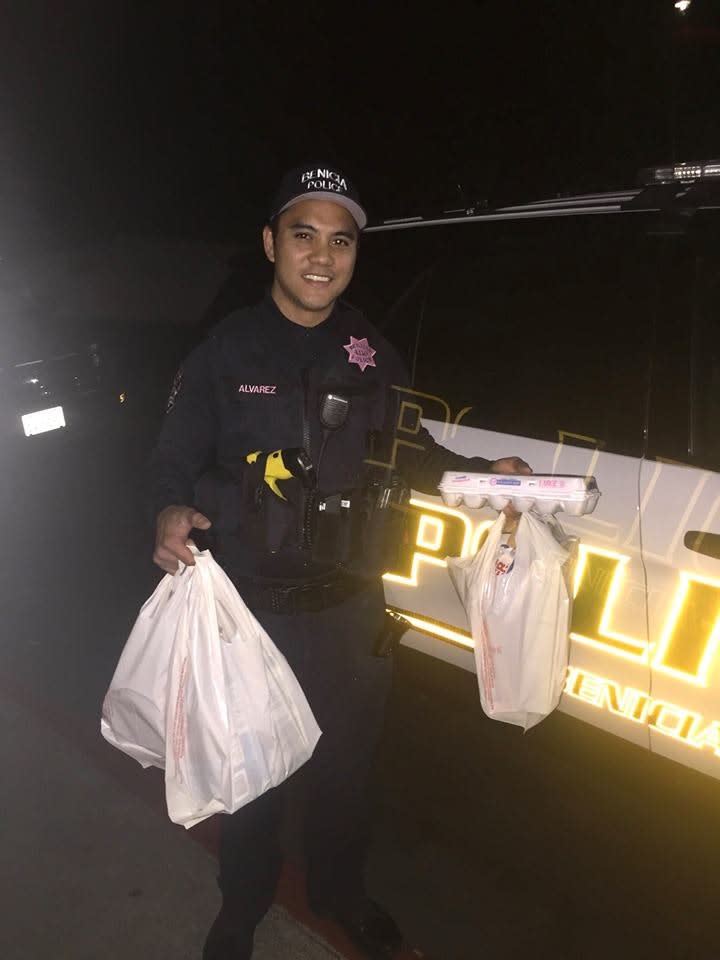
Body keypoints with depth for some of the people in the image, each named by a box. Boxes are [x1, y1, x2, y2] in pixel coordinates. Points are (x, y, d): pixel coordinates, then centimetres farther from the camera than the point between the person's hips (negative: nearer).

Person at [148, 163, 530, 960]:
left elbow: (408, 452, 12)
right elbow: (173, 458, -5)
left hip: (351, 607, 3)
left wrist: (483, 473, 0)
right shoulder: (225, 350, -8)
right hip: (248, 606, -3)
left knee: (348, 763, 21)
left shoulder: (371, 353, 1)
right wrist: (171, 513, -25)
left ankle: (339, 892, 51)